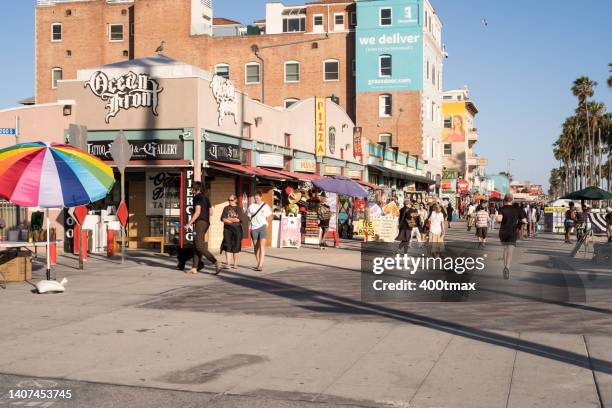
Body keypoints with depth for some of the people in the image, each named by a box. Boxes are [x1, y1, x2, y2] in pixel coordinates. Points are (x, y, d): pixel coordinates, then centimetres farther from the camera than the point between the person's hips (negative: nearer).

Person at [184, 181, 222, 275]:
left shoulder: (197, 197, -8)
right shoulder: (206, 198, 18)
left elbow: (197, 212, -17)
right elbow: (210, 213, 19)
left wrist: (189, 224, -15)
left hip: (200, 222, -9)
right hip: (206, 222, 9)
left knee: (199, 246, -14)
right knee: (196, 245, 10)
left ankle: (216, 262, -26)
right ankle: (194, 268, 9)